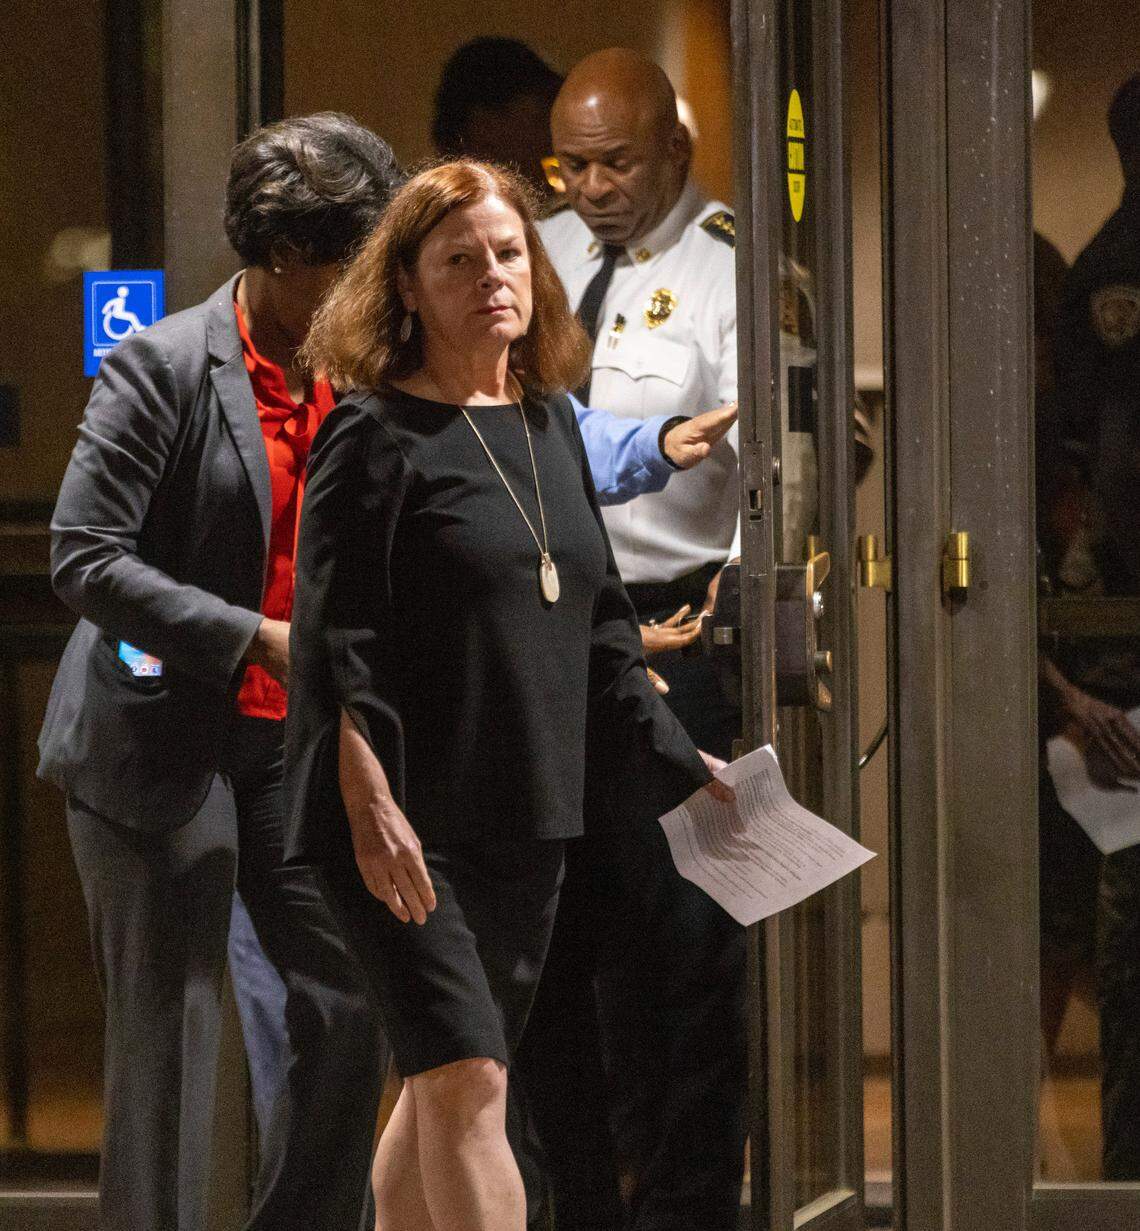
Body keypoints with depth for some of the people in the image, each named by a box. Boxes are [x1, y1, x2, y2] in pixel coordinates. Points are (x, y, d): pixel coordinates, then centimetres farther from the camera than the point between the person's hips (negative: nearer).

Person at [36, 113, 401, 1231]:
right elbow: (84, 560, -18)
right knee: (170, 1036, -2)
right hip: (162, 746, -6)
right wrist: (257, 640, -22)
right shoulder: (162, 367, -13)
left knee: (349, 1006, 5)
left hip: (291, 740, 7)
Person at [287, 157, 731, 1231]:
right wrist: (370, 805, -22)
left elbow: (598, 627, 21)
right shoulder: (373, 435, -8)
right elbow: (336, 640, -14)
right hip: (408, 824, -7)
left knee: (444, 1083, 12)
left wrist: (681, 766, 19)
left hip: (526, 818, 7)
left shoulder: (551, 427, 13)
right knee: (466, 1079, -14)